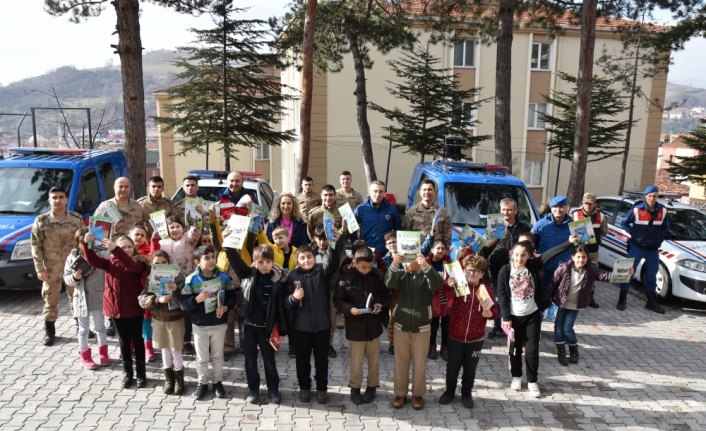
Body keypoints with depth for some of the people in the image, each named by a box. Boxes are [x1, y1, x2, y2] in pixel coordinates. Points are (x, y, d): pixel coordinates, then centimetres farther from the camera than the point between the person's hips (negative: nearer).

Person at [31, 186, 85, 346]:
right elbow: (35, 245, -2)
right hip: (51, 267, -1)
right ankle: (49, 331, 22)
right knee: (50, 299, 8)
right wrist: (39, 268, -7)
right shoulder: (41, 221, -3)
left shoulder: (77, 219, 0)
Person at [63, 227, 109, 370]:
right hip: (81, 298, 1)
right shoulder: (72, 257, -2)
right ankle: (85, 355, 27)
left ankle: (103, 352, 30)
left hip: (97, 298, -1)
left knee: (100, 327, 14)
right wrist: (74, 278, -20)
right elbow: (66, 278, 1)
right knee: (83, 329, 12)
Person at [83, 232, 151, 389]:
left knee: (137, 340, 8)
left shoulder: (138, 262, -9)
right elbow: (93, 260, -7)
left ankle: (141, 373, 20)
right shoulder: (110, 262, 4)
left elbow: (131, 265, -31)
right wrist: (87, 245, -25)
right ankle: (128, 373, 25)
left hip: (133, 308, -3)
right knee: (124, 341, 14)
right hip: (115, 307, 3)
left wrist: (114, 250, -43)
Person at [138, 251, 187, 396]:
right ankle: (168, 378, 31)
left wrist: (176, 290, -39)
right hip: (158, 320, 3)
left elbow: (185, 300, -20)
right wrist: (158, 299, -28)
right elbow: (142, 300, -12)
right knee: (165, 349, 15)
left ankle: (179, 379, 23)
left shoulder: (178, 278, -14)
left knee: (176, 350, 5)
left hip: (176, 319, -3)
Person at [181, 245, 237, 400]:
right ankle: (202, 383, 33)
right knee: (202, 358, 13)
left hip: (219, 324, 1)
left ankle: (217, 382, 34)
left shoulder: (224, 277, -8)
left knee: (217, 355, 17)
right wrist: (197, 299, -29)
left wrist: (225, 307, -17)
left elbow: (232, 296, 1)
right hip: (200, 326, -1)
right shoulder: (191, 280, -14)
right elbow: (183, 304, -12)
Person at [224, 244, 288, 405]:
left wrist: (282, 331, -4)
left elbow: (280, 307, -6)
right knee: (250, 359, 12)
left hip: (267, 327, -2)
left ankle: (273, 389, 26)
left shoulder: (278, 280, -10)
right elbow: (234, 257, -15)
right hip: (249, 324, 2)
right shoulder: (248, 274, -5)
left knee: (269, 360, 10)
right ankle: (253, 389, 28)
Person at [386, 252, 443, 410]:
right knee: (400, 362, 10)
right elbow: (389, 283, -21)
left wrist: (426, 266, -44)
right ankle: (400, 393, 24)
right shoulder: (400, 275, 0)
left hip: (422, 327, -1)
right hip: (401, 326, 1)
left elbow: (437, 284, -27)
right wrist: (394, 265, -41)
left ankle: (418, 394, 25)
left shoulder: (426, 276, -4)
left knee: (420, 363, 9)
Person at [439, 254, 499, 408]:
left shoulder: (486, 288, -1)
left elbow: (495, 309, 6)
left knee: (470, 368, 15)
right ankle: (449, 391, 34)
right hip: (455, 336, -1)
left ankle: (466, 393, 35)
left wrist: (490, 313, -17)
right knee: (452, 367, 13)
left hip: (476, 338, 1)